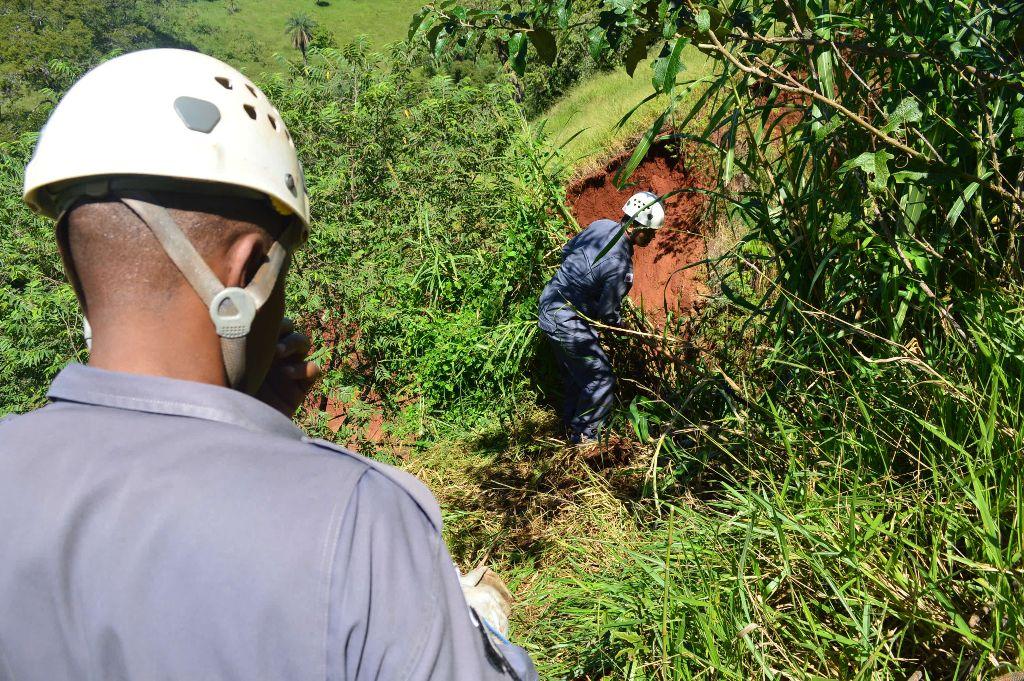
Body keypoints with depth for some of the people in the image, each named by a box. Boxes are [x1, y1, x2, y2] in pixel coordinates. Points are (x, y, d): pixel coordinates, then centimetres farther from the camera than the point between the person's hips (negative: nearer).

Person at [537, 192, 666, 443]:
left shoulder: (601, 225, -3)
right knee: (601, 380, 0)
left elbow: (567, 250, 13)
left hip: (550, 306, 10)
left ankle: (571, 425, 39)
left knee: (575, 375, 23)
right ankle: (583, 438, 13)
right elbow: (608, 312, -17)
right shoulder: (619, 264, -28)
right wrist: (620, 324, 5)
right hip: (567, 323, -10)